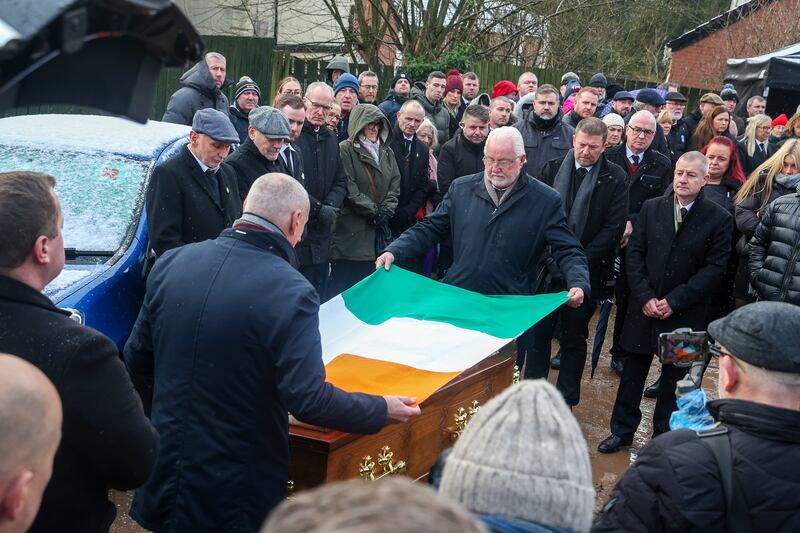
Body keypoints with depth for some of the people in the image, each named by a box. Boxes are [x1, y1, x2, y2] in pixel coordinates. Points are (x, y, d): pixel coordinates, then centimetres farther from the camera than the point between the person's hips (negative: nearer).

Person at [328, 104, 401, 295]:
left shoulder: (387, 153, 17)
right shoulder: (345, 150, -4)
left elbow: (395, 185, 11)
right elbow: (349, 190, -12)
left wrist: (385, 213, -5)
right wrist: (374, 212, -10)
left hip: (379, 230, 6)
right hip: (351, 231, -6)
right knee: (344, 286, -4)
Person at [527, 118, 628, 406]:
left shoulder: (615, 178, -3)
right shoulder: (552, 169, 3)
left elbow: (614, 227, -7)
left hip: (586, 271, -2)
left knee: (574, 338, 9)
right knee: (538, 332, 6)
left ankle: (565, 401, 20)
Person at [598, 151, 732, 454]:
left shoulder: (719, 219, -6)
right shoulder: (651, 208, 2)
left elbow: (715, 268, -9)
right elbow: (635, 254, 2)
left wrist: (674, 301, -13)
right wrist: (645, 297, -9)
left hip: (684, 315, -2)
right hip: (644, 309, 2)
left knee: (674, 379, 10)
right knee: (632, 374, 11)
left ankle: (663, 437, 25)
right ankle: (622, 431, 26)